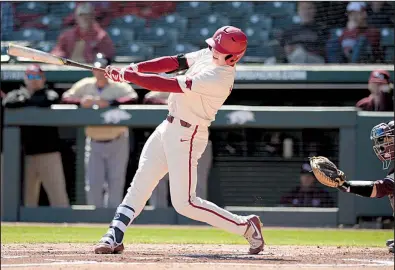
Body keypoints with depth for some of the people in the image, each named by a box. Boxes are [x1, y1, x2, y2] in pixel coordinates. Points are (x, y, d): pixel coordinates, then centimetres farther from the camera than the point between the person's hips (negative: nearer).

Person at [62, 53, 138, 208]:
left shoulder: (118, 86, -9)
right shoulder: (85, 86, 1)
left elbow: (132, 98, -26)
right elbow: (66, 97, -4)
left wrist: (109, 103, -37)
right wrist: (81, 102, -25)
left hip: (117, 142, -2)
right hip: (94, 143, 2)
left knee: (116, 182, 3)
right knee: (93, 184, 3)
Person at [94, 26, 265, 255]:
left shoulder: (218, 78, -26)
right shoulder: (208, 55, 2)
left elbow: (169, 85, -26)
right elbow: (173, 63, 3)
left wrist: (129, 76, -20)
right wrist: (134, 68, -10)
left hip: (187, 135, -9)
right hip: (169, 127, 9)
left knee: (185, 203, -6)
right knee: (141, 183, 7)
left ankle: (246, 227, 5)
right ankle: (114, 237, 11)